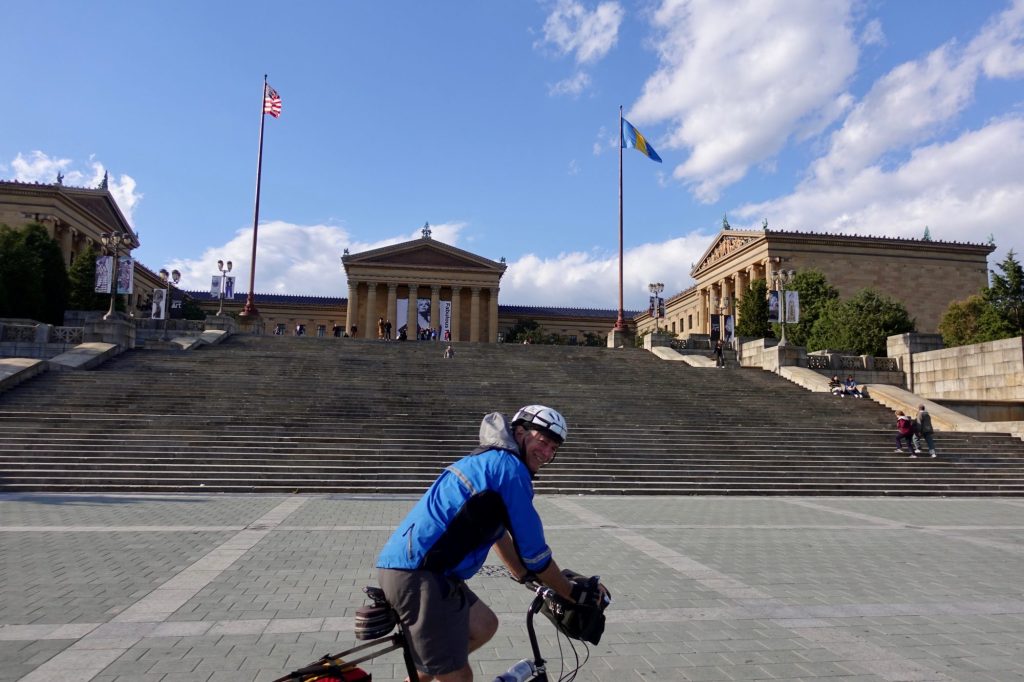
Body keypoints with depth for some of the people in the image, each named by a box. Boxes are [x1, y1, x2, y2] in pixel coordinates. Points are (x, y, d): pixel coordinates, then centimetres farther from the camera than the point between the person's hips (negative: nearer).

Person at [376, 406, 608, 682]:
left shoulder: (490, 461, 20)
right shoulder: (510, 467, -10)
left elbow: (496, 528, 31)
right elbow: (533, 550, -8)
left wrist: (525, 576, 37)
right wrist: (572, 592, 5)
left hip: (408, 566, 10)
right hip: (419, 574, -10)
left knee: (484, 625, 24)